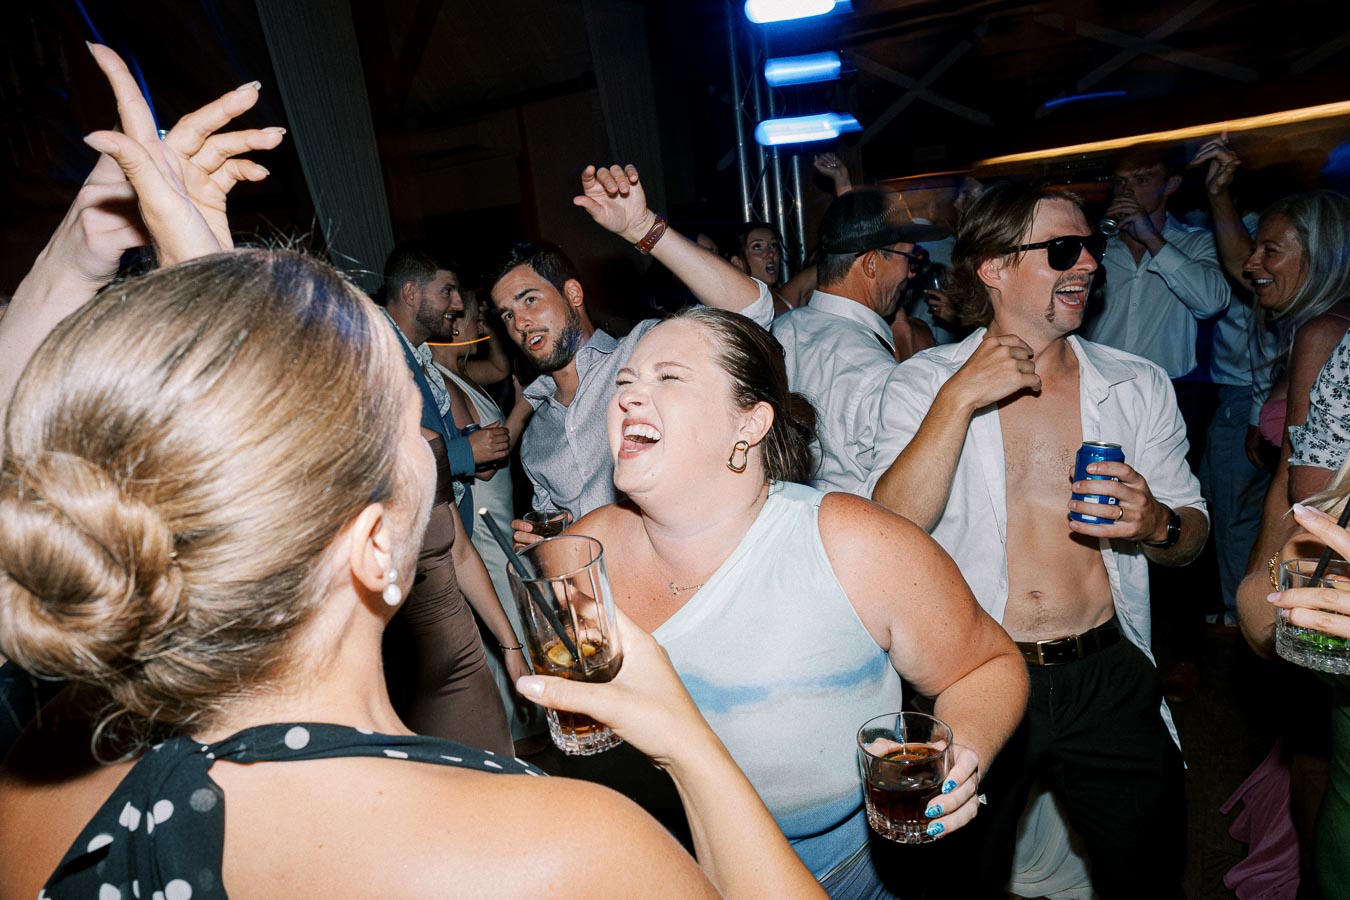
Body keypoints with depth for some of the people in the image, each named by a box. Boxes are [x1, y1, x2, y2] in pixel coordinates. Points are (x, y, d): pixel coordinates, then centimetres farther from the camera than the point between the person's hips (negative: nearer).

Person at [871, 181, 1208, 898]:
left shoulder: (1138, 385, 2)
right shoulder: (922, 385, -7)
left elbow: (1191, 535, 10)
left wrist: (1156, 524, -14)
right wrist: (959, 398, -24)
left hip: (1109, 678, 3)